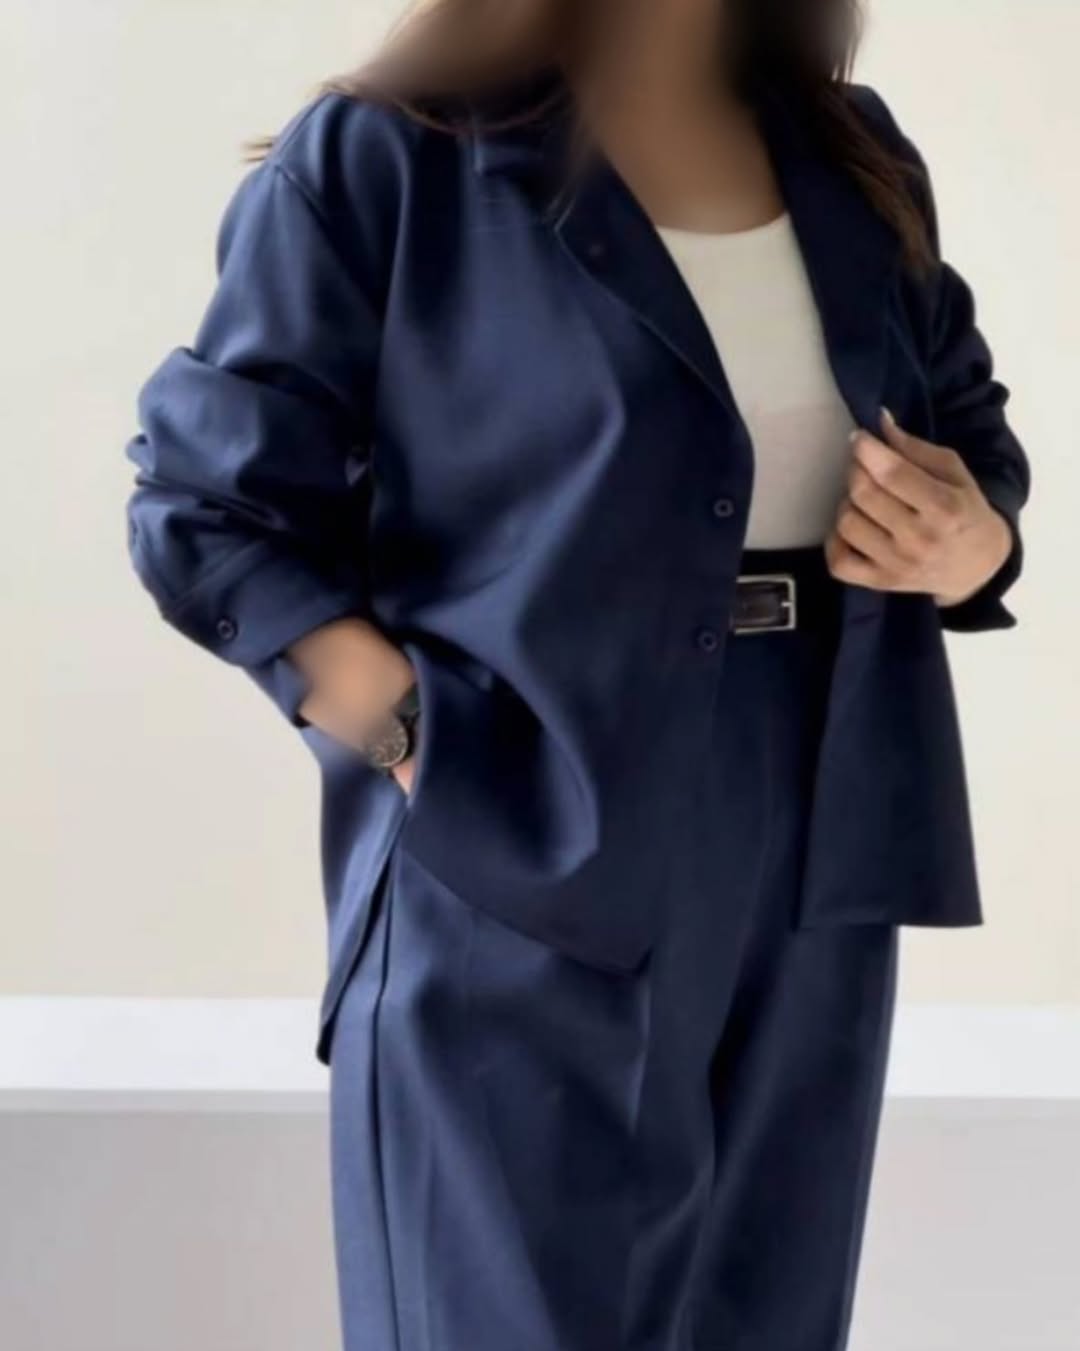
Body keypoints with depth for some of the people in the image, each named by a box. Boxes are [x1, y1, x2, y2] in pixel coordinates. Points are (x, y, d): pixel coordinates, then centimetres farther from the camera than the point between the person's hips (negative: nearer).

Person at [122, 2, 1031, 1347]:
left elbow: (971, 429, 20)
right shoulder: (380, 158, -8)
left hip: (817, 888, 6)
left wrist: (973, 546, -3)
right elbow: (206, 507, -8)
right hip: (516, 903, -5)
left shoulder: (858, 153, 9)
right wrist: (415, 738, -18)